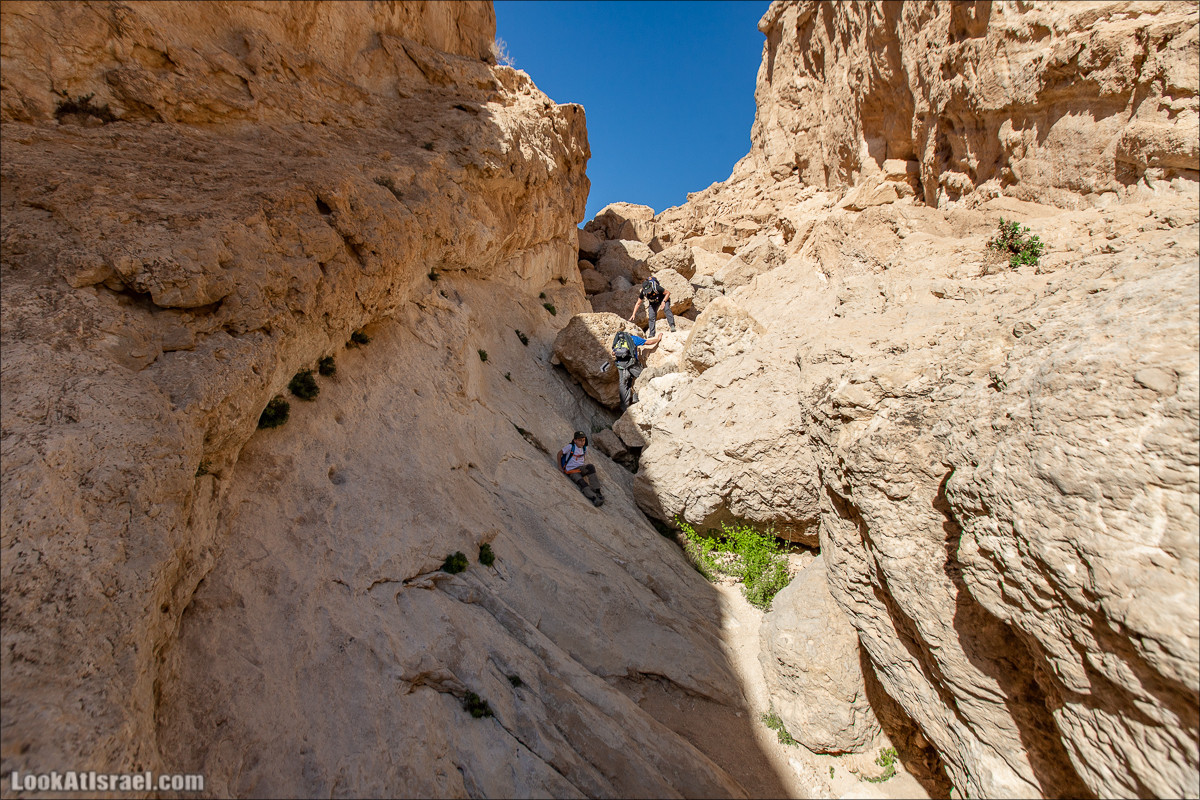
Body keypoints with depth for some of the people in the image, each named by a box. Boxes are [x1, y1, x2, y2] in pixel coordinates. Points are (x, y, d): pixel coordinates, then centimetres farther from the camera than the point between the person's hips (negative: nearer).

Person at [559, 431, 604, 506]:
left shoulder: (585, 449, 7)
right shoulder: (570, 447, -8)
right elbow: (559, 453, 0)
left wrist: (584, 465, 12)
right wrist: (560, 466, 1)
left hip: (581, 468, 4)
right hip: (572, 471, -4)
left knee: (590, 466, -29)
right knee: (582, 483, -31)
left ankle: (595, 489, -29)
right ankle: (593, 498, -46)